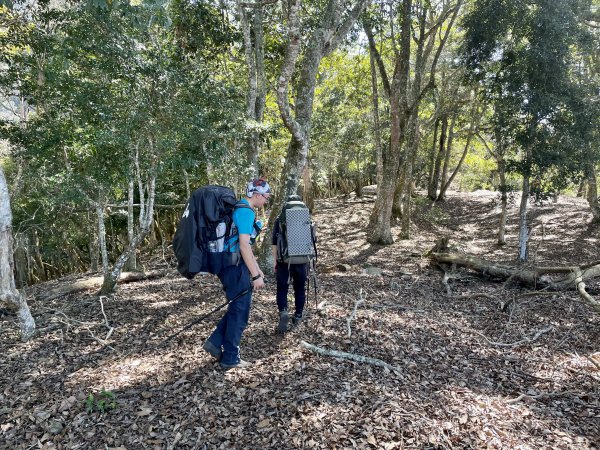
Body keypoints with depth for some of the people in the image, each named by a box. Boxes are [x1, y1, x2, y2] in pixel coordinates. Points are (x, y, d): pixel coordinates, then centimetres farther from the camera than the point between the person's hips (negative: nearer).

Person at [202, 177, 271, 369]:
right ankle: (230, 359, 13)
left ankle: (215, 342, 21)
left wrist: (257, 269, 23)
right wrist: (256, 276, -19)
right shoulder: (246, 211, -16)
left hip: (232, 265, 10)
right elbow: (244, 246, -22)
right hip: (235, 266, -10)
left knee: (238, 307, 19)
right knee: (240, 311, 2)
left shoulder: (239, 209, 17)